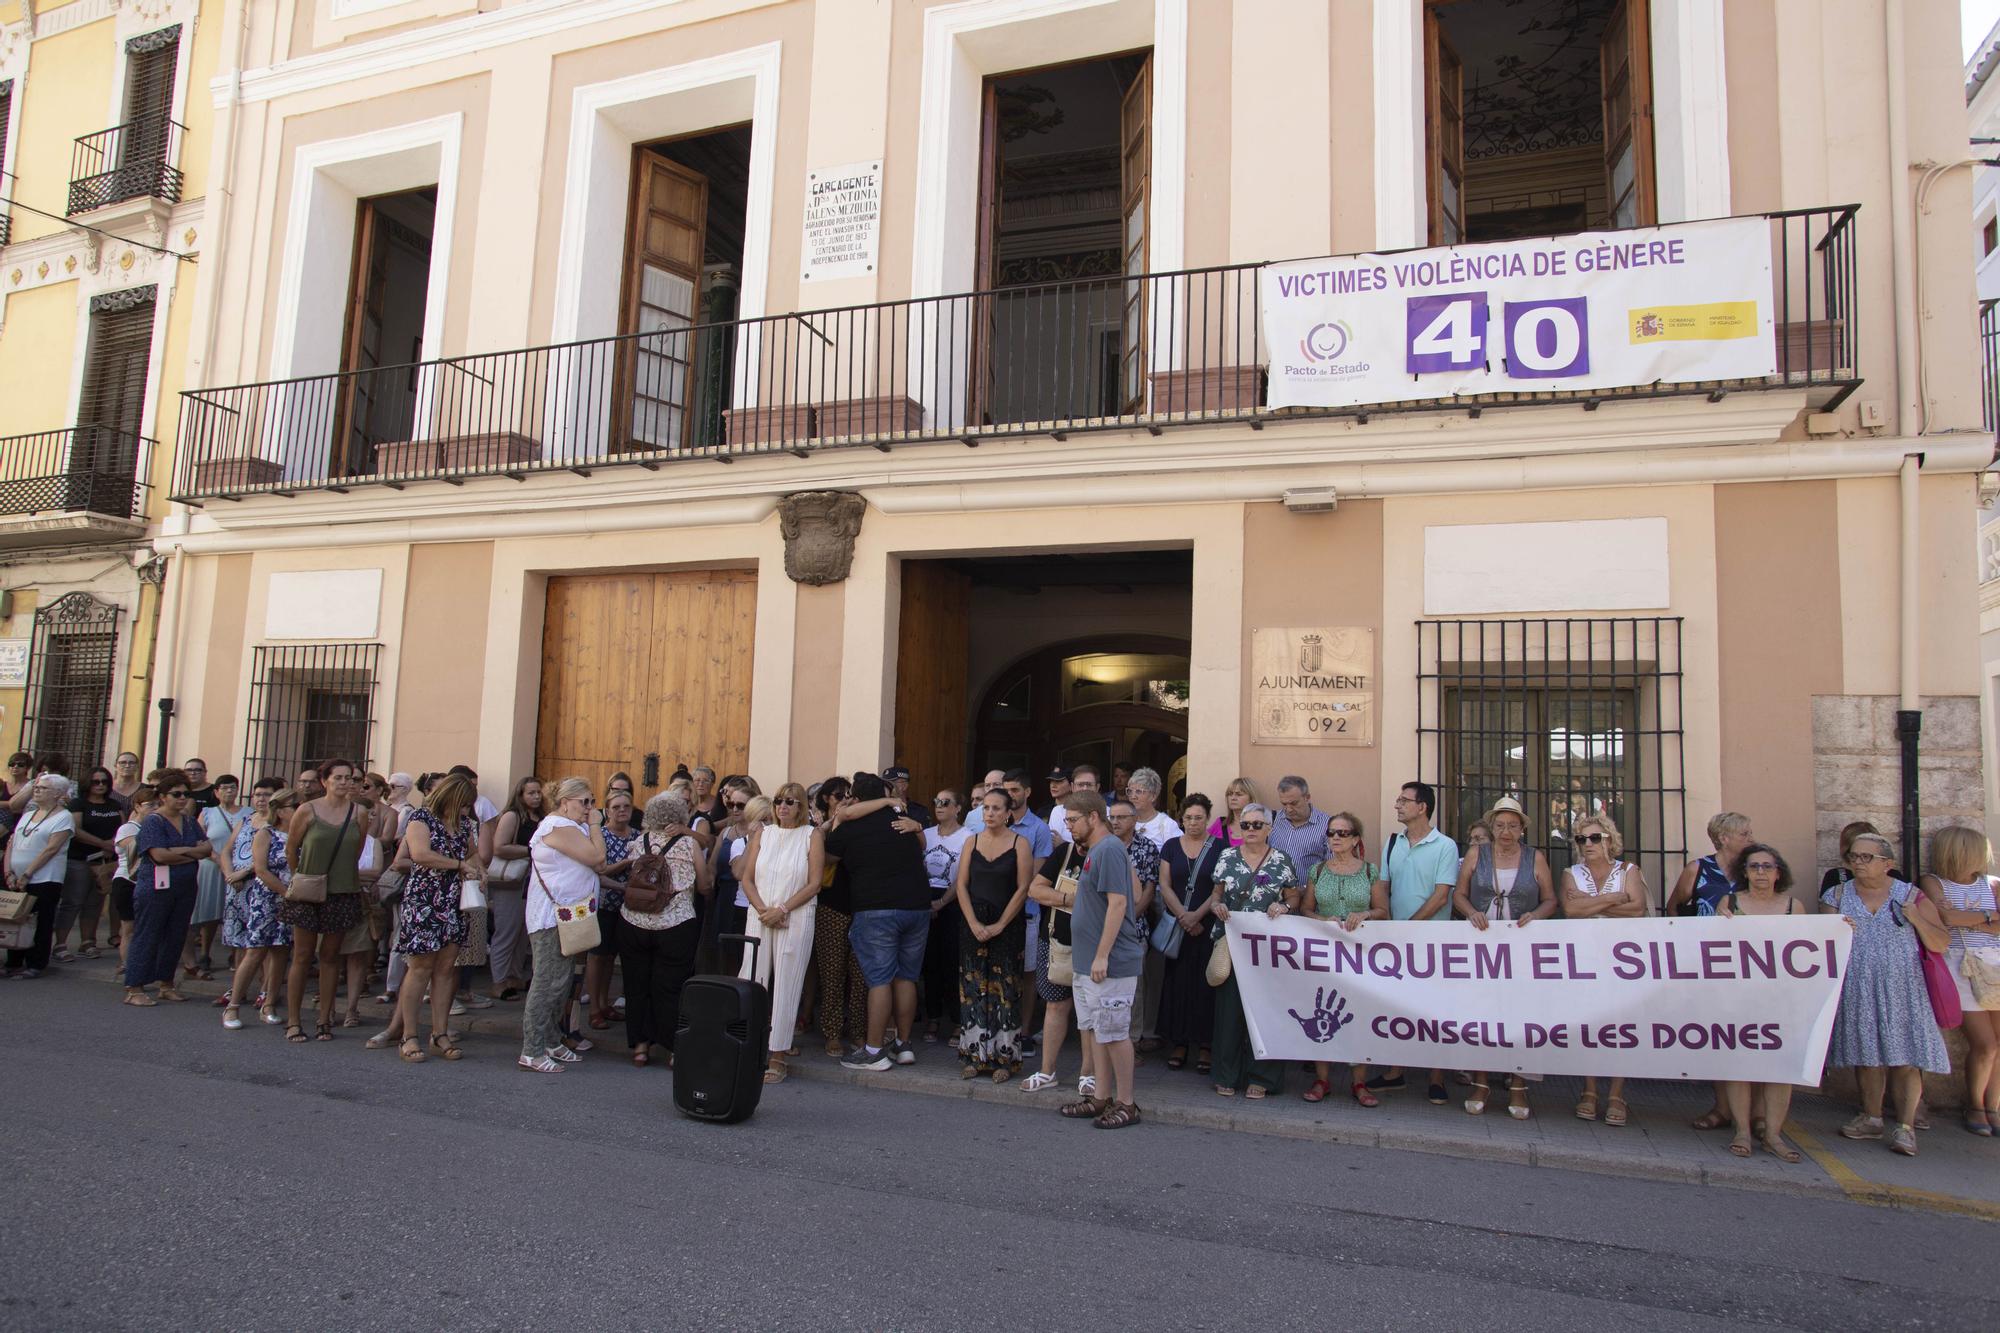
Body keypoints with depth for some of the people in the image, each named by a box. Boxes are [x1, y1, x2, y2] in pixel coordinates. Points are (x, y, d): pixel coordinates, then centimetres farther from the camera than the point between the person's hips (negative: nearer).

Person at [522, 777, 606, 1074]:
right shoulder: (560, 827, -15)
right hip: (553, 915, -11)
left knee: (559, 982, 15)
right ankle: (531, 1052, -5)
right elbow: (597, 857, -21)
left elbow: (594, 865, 14)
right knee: (549, 981, -9)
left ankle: (551, 1042, 23)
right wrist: (594, 826, -9)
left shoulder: (570, 826, 18)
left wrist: (591, 825, 7)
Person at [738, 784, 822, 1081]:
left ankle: (778, 1055, 5)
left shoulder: (811, 835, 2)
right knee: (751, 981, -1)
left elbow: (814, 883, -4)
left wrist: (782, 910, -12)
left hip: (796, 920, -3)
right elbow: (747, 878, 7)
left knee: (786, 985, -1)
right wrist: (762, 909, -8)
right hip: (759, 918, 3)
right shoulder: (762, 832, 11)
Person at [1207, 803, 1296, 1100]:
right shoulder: (1227, 857, 7)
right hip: (1230, 942, 1)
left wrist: (1283, 907, -12)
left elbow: (1294, 897, 9)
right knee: (1229, 1006, 1)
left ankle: (1260, 1078, 10)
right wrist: (1217, 905, -8)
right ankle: (1228, 1075, 11)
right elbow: (1216, 893, 13)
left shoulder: (1282, 861, 3)